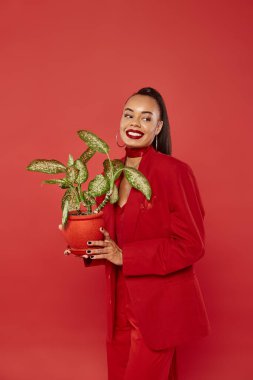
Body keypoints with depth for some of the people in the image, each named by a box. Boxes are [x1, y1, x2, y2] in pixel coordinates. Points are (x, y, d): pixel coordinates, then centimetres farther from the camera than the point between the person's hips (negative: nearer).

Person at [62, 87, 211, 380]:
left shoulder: (174, 171, -15)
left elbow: (191, 245, -16)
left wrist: (125, 256, -20)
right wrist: (88, 246, -3)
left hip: (160, 304, -6)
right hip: (121, 303, 6)